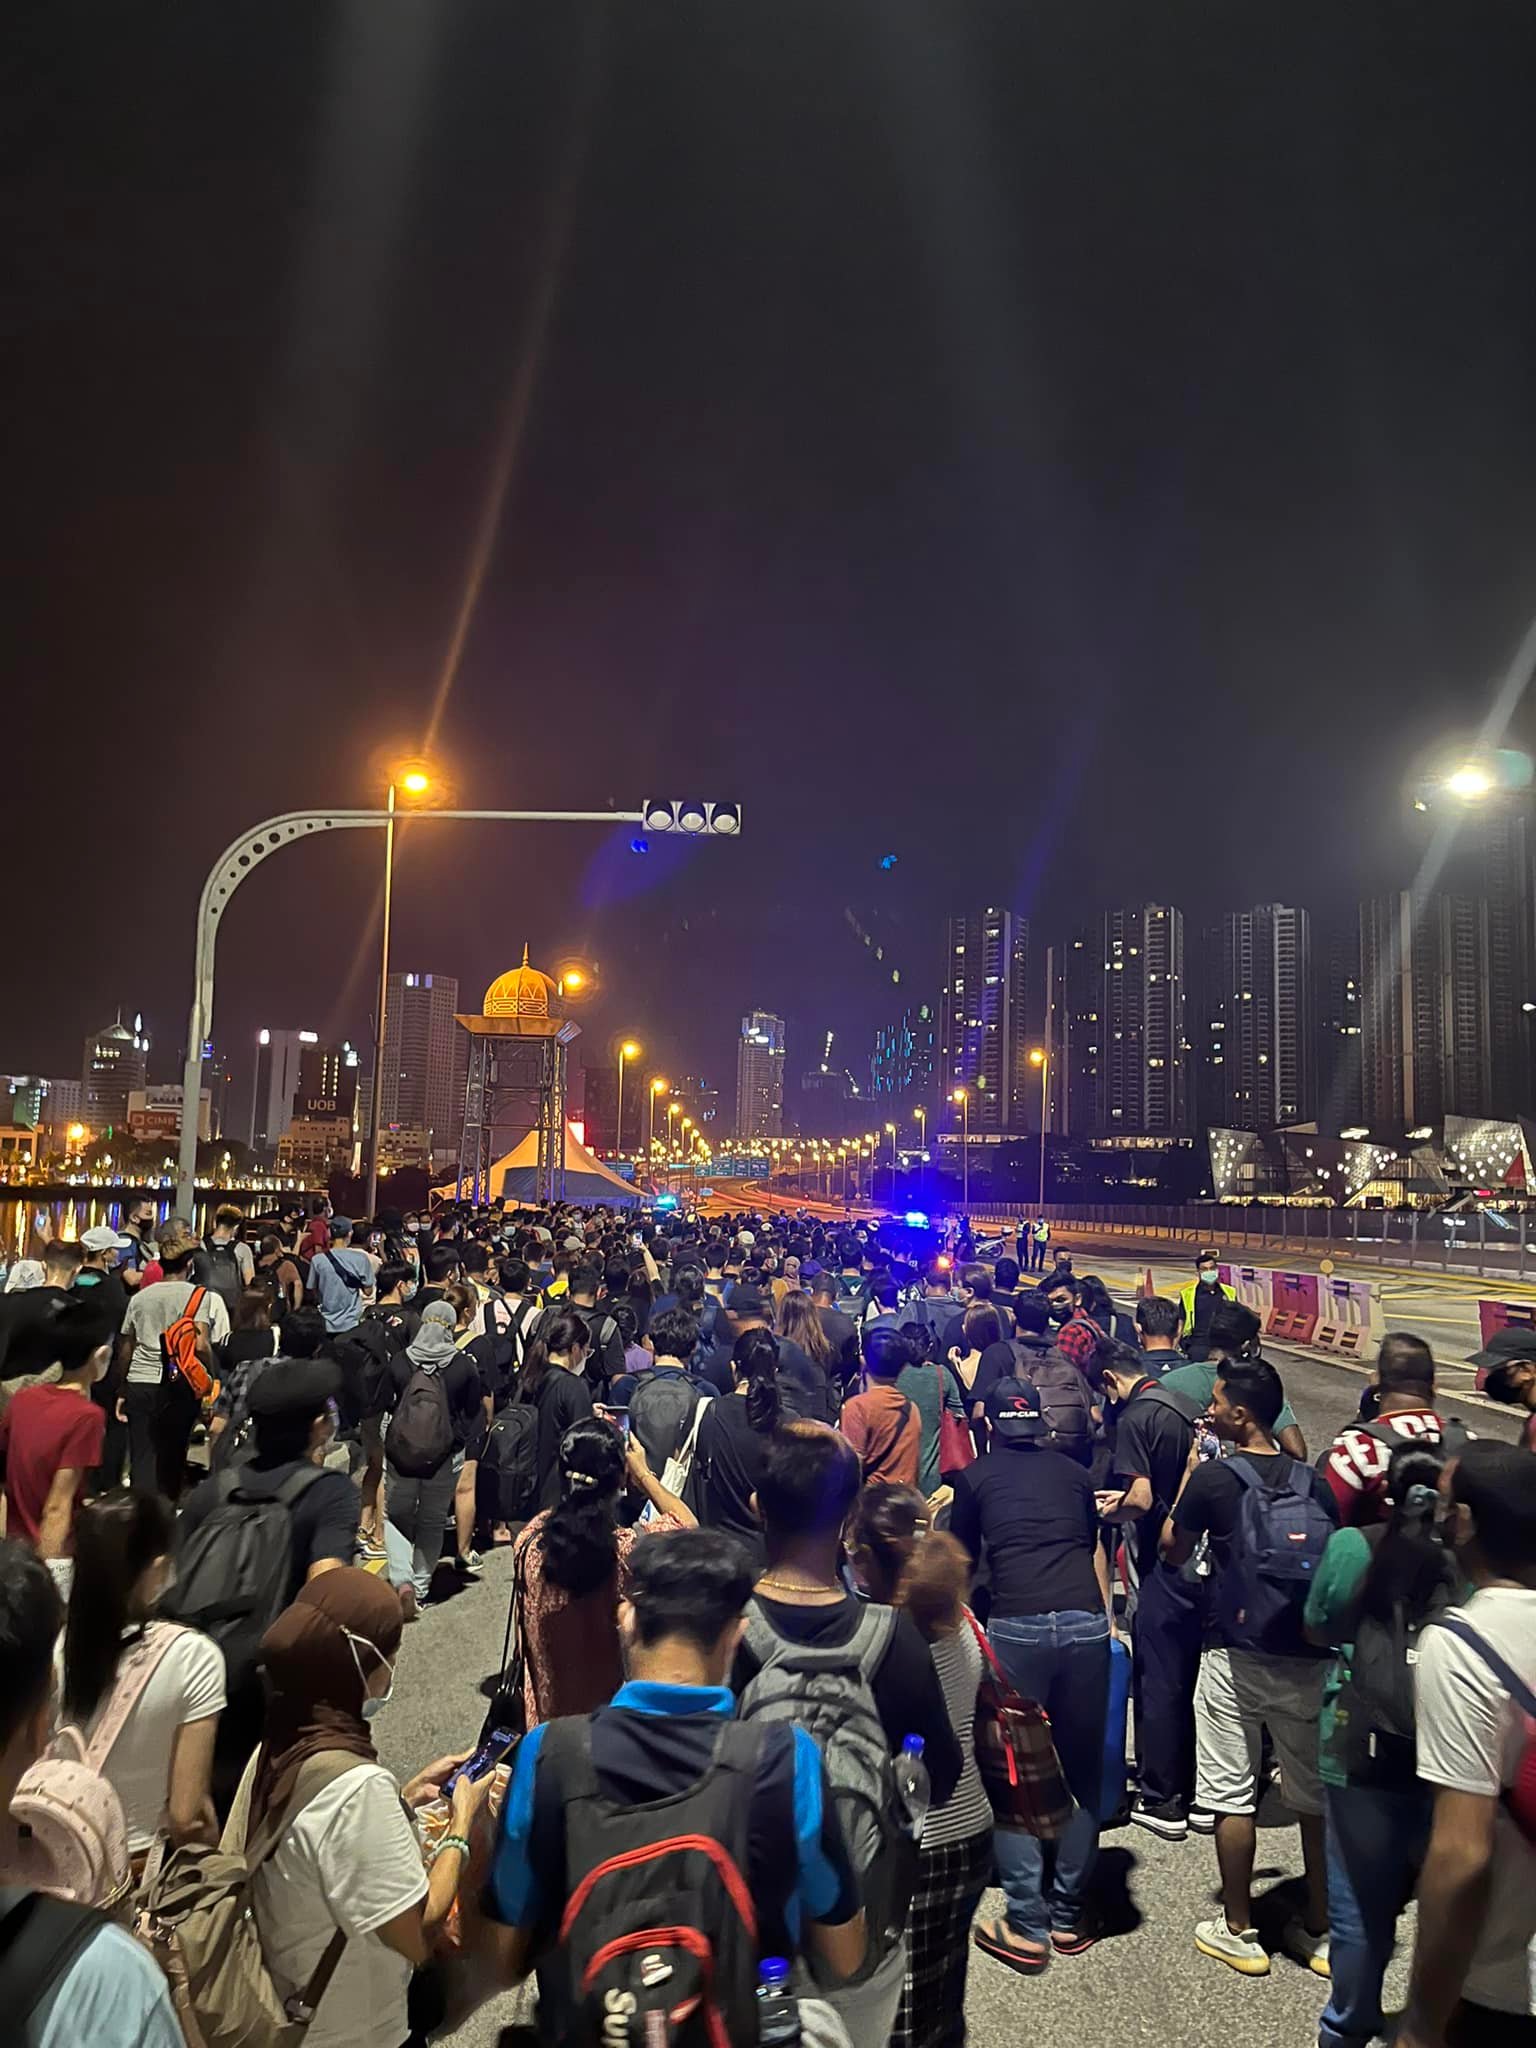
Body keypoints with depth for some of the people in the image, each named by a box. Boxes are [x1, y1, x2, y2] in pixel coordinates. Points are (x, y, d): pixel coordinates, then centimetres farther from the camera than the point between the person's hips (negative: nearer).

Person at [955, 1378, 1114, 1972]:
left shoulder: (976, 1477, 14)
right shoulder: (1074, 1473, 19)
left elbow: (963, 1562, 26)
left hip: (1016, 1626, -3)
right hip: (1087, 1622, 3)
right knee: (1081, 1773, 16)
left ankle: (1026, 1928, 11)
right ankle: (1070, 1918, 25)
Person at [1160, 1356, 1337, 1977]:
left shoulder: (1214, 1478, -12)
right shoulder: (1315, 1482, 0)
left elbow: (1173, 1551, 2)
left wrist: (1189, 1473, 10)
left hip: (1238, 1658, -4)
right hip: (1310, 1659, 4)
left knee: (1232, 1795, 9)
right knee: (1316, 1796, 16)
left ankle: (1239, 1932, 18)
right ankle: (1319, 1931, 28)